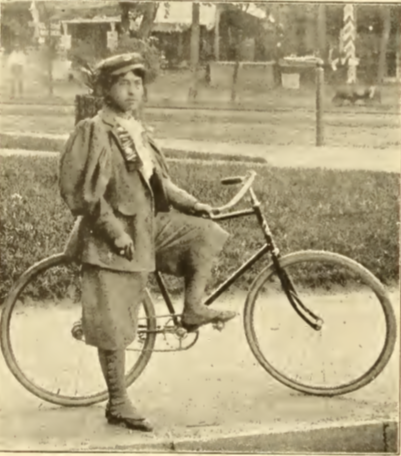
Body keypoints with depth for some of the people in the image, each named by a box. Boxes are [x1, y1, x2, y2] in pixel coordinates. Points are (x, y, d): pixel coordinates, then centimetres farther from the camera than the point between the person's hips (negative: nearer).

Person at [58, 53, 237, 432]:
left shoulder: (138, 131, 11)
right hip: (113, 235, -8)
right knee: (115, 324, -2)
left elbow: (158, 181, 21)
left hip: (149, 225, 8)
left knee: (207, 233, -2)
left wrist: (191, 204, 11)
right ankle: (118, 404, 10)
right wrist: (114, 229, -22)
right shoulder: (93, 131, -13)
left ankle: (192, 308, 8)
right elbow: (77, 190, -18)